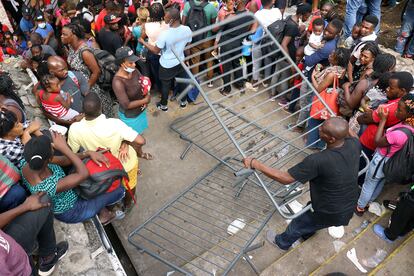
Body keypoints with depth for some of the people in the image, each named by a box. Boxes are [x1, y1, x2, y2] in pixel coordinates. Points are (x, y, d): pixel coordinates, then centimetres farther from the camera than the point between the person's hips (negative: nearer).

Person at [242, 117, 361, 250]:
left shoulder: (318, 161, -38)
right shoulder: (354, 144, -19)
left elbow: (285, 178, -31)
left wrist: (255, 164, -26)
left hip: (329, 214, -6)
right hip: (349, 209, 7)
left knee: (297, 225, 23)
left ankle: (282, 242, 53)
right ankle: (307, 232, 67)